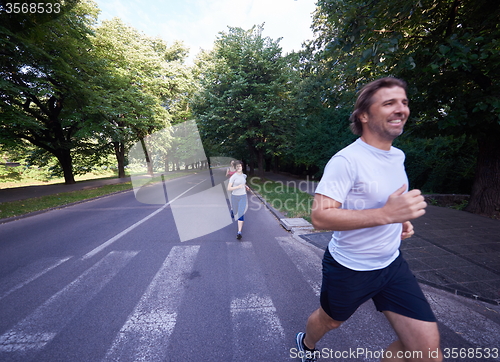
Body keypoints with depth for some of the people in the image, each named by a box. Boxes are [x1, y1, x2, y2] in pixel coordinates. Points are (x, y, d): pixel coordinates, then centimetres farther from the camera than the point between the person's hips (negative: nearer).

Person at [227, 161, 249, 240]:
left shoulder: (244, 176, 4)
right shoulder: (233, 177, -13)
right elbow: (228, 188, -17)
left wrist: (246, 187, 5)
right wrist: (238, 187, -26)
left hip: (243, 197, 2)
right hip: (235, 197, -2)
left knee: (241, 214, -12)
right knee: (236, 212, 20)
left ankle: (239, 232, -12)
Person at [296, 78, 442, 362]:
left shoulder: (398, 156, 2)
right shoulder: (346, 160, -25)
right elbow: (320, 217, -31)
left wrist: (402, 219, 1)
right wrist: (386, 214, -36)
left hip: (392, 263, 6)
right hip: (349, 269, -6)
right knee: (329, 320, 22)